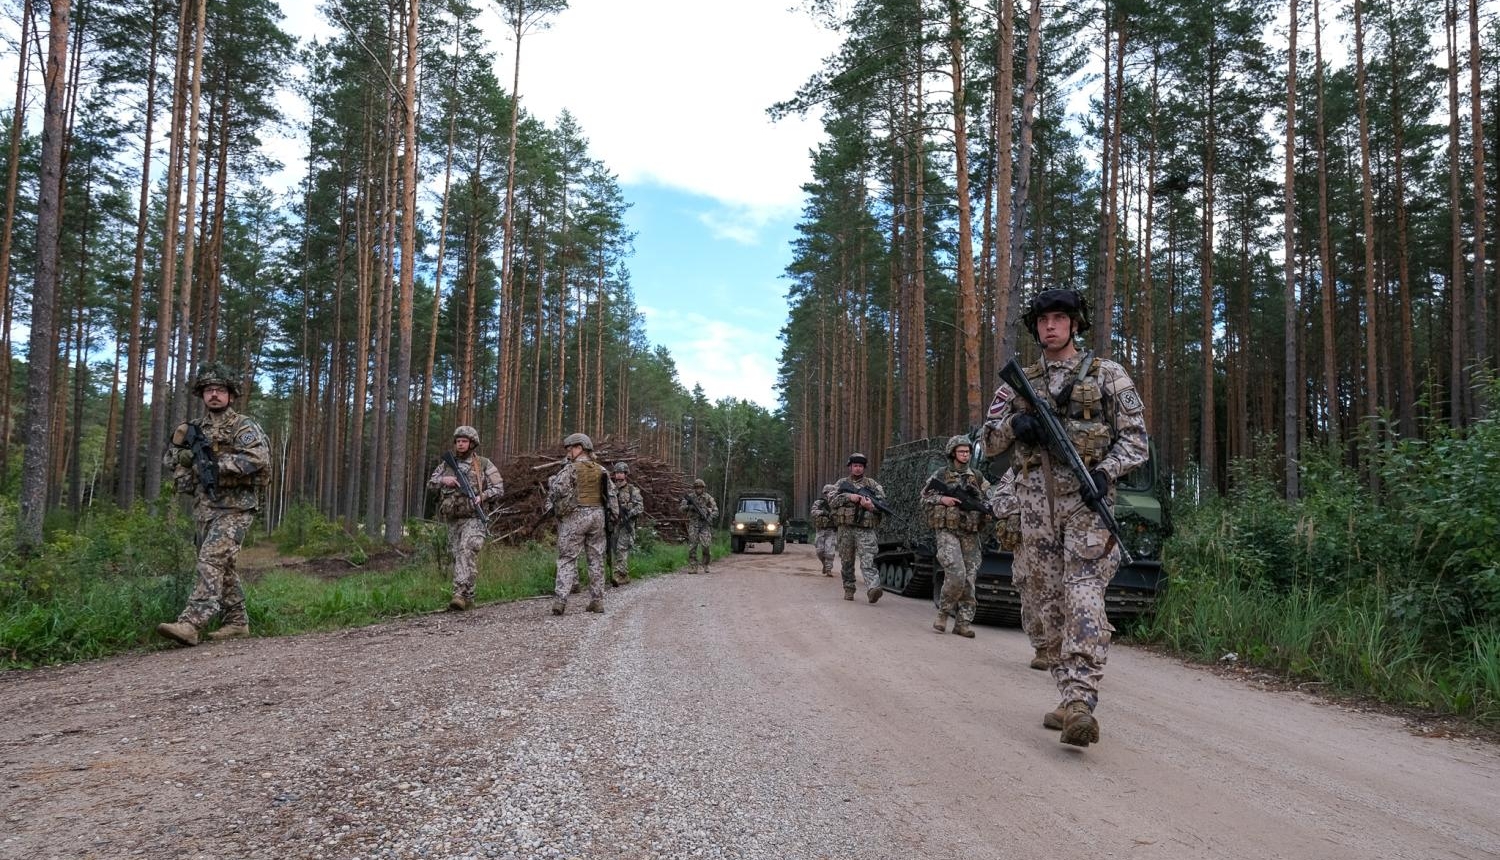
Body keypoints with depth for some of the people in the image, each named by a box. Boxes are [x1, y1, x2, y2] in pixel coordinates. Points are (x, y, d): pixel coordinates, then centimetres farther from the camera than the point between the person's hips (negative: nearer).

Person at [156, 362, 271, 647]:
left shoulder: (244, 426, -5)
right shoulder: (196, 429, 16)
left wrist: (218, 463, -25)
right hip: (204, 508, 8)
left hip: (234, 509, -7)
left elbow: (257, 458, -21)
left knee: (211, 561, -19)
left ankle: (190, 625, -27)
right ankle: (237, 622, 21)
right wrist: (182, 441, 2)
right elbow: (169, 461, 23)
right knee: (222, 567, 11)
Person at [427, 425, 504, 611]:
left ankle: (459, 595, -31)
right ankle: (469, 598, 19)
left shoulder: (483, 464, 0)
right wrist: (443, 480, -16)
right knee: (457, 558, 9)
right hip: (452, 520, 5)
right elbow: (430, 484, 6)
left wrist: (481, 496, -18)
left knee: (466, 552, -23)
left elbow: (499, 488, -2)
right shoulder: (447, 463, 11)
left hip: (473, 519, -5)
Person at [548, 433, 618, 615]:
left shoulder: (570, 468, -6)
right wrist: (615, 514, 12)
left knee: (567, 558, -1)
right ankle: (597, 601, 12)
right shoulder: (601, 470, 10)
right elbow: (612, 494, 9)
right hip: (597, 515, 5)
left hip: (575, 516, -4)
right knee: (596, 559, 10)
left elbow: (557, 491, -16)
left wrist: (552, 480, 4)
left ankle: (560, 601, -10)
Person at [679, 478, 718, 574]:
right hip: (693, 525, 1)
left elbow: (715, 511, 1)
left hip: (705, 524, -1)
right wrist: (688, 506, -17)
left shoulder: (708, 498, 2)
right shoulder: (690, 497, 5)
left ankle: (704, 566, 5)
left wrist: (709, 516, -16)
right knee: (692, 546, -4)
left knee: (705, 546, -10)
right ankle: (692, 567, 1)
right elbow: (681, 508, 1)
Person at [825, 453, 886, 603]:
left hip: (865, 529, -2)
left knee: (867, 560, -16)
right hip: (845, 528, 2)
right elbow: (831, 500, 0)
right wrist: (849, 497, -14)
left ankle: (873, 588, -31)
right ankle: (848, 589, 20)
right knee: (847, 561, 9)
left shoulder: (872, 484, 10)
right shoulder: (842, 484, 13)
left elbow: (882, 501, 3)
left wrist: (871, 506, -18)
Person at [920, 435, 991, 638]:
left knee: (969, 578, -1)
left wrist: (986, 508, -9)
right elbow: (924, 499, 5)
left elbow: (988, 500, 13)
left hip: (970, 534, 4)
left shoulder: (977, 478, 14)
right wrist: (942, 499, -12)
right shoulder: (940, 475, 6)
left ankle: (963, 622, 6)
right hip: (947, 531, -3)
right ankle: (943, 612, 3)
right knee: (956, 574, -18)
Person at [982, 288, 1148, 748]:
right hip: (1036, 502, 4)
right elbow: (990, 440, 16)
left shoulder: (1106, 374, 6)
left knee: (1083, 597, -17)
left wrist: (1105, 471, -15)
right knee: (1052, 600, 7)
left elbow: (1135, 436, 3)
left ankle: (1082, 702, -23)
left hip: (1086, 499, -4)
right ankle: (1070, 698, 16)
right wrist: (1013, 424, -7)